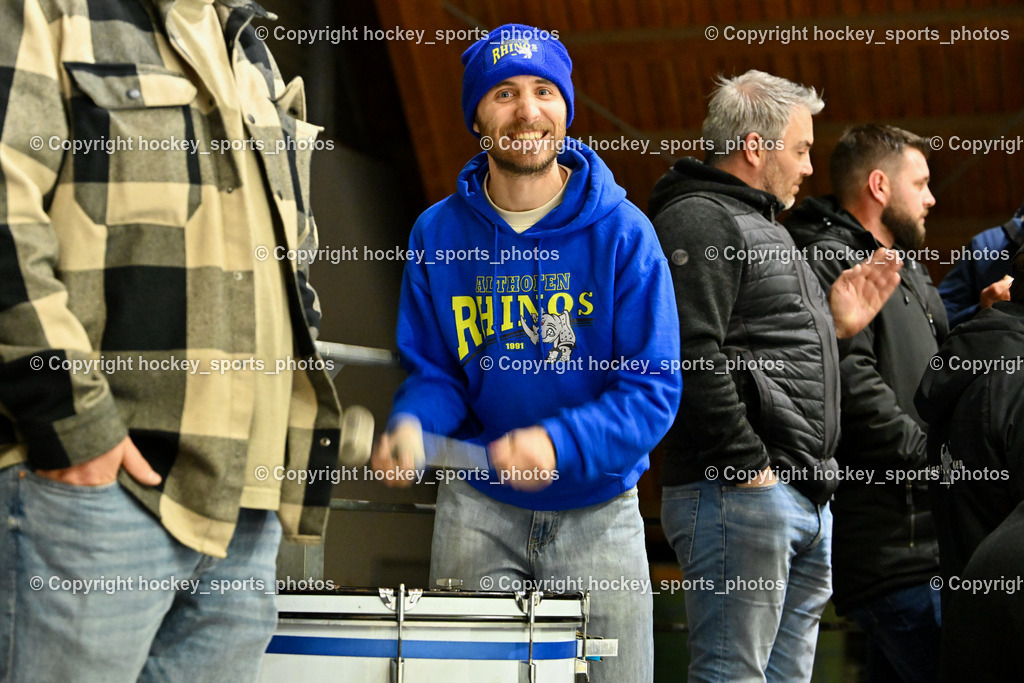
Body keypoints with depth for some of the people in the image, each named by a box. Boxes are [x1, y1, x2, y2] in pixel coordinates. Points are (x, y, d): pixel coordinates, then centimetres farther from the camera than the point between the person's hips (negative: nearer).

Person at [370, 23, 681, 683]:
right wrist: (412, 430, -21)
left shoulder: (622, 232, -10)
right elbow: (432, 372, 2)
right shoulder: (439, 233, -2)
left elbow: (653, 389, -13)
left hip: (599, 510, -1)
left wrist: (559, 443, -29)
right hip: (479, 509, 1)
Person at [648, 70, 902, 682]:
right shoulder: (699, 221, -9)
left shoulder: (764, 229, 25)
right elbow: (691, 358, -20)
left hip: (806, 496, 10)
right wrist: (748, 467, -19)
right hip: (742, 493, -10)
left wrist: (836, 326, 15)